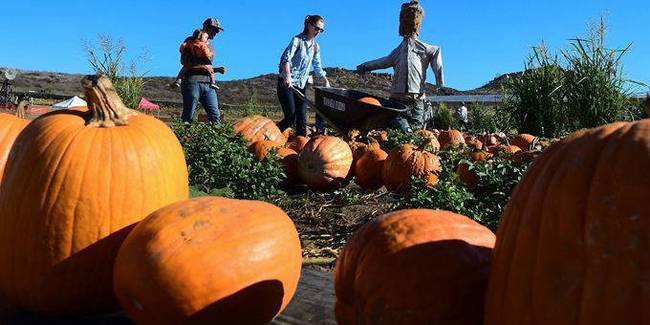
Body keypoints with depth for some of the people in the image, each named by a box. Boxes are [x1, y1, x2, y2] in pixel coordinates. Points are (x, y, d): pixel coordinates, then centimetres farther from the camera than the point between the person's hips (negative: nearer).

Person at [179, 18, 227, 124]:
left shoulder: (210, 46, 24)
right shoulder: (191, 41, 3)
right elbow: (184, 62, -6)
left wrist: (217, 69, 8)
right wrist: (203, 67, -11)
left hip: (208, 83, 6)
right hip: (193, 81, -6)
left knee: (215, 116, -4)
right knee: (187, 116, -5)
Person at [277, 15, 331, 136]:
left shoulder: (315, 47, 13)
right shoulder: (297, 40, -6)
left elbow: (317, 67, 20)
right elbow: (286, 58, -18)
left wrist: (326, 80, 8)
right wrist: (288, 76, -34)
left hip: (301, 85, 6)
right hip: (287, 83, -6)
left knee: (302, 119, 1)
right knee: (291, 117, -14)